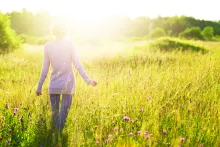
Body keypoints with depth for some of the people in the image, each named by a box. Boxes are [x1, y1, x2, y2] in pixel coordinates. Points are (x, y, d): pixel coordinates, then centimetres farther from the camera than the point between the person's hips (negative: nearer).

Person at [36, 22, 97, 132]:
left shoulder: (47, 46, 2)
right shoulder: (69, 44, -2)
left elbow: (45, 70, 3)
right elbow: (77, 64, -6)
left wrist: (39, 87, 10)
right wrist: (88, 80, -2)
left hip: (54, 86, 2)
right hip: (68, 85, -2)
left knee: (54, 113, 11)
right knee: (63, 113, 2)